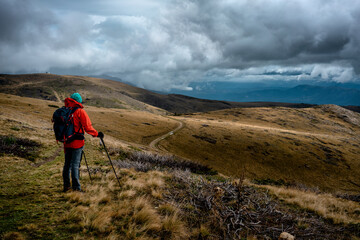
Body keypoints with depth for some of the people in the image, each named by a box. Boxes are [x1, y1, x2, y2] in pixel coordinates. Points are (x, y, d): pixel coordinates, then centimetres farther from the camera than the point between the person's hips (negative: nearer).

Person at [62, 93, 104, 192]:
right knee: (75, 164, -3)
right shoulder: (80, 111, -10)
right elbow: (88, 127, -14)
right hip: (77, 143, -5)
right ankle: (76, 187, 0)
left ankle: (66, 186, 21)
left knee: (67, 164, 14)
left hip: (67, 142, 5)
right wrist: (97, 134, -1)